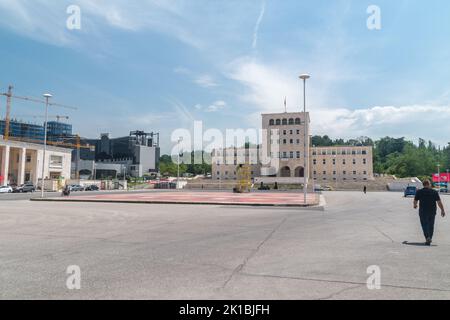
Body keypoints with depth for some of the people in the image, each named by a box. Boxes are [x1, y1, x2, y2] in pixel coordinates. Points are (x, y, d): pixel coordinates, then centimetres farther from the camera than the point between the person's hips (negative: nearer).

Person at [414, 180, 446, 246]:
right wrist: (442, 210, 0)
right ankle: (430, 238, 22)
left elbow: (415, 201, 7)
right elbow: (439, 202, -5)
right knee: (431, 225, 14)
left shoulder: (419, 192, -2)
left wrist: (415, 205, 27)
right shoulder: (434, 192, -1)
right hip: (432, 211, 2)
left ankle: (427, 237, -17)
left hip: (423, 211, -2)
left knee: (424, 225, 0)